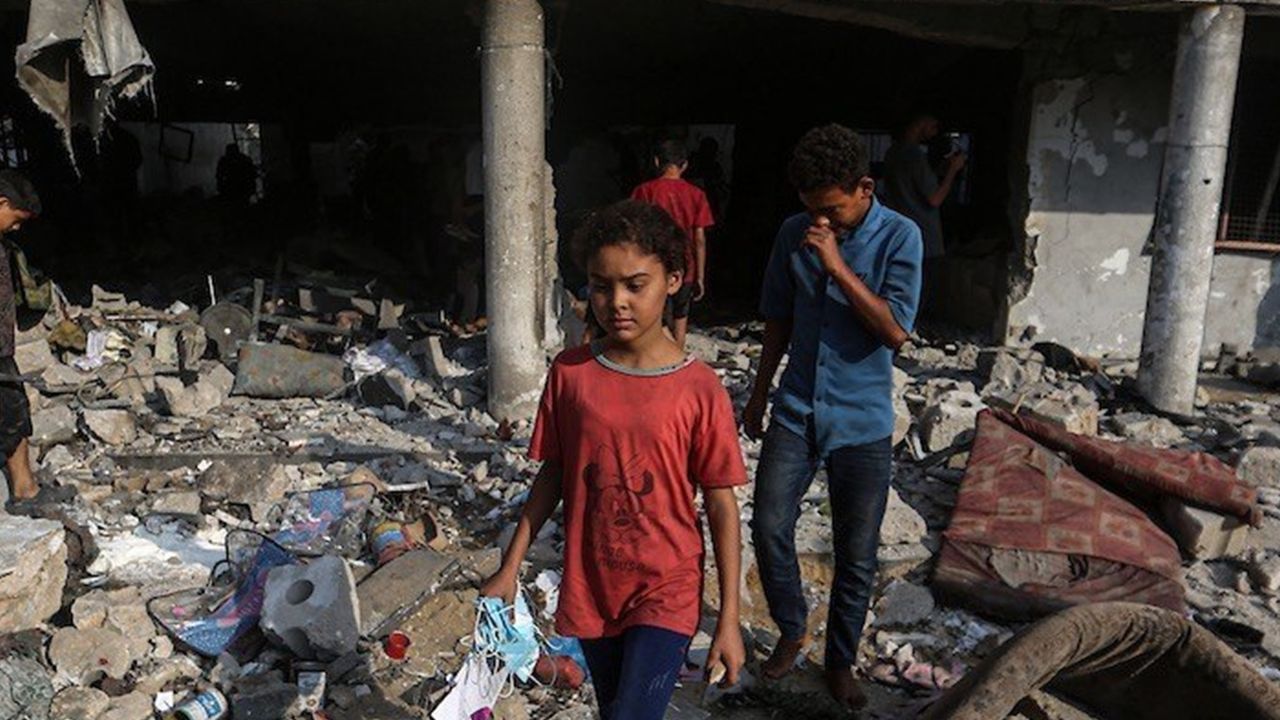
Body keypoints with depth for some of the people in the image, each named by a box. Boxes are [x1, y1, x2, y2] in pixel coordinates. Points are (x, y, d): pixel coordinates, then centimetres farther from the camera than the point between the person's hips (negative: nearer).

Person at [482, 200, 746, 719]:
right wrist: (510, 568, 4)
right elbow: (552, 475, 4)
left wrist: (729, 620, -6)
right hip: (589, 590, 3)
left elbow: (721, 506, -8)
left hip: (666, 593, -3)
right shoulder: (570, 373, -7)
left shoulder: (700, 389, -14)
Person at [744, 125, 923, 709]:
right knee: (769, 529, -2)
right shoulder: (794, 234, 0)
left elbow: (895, 332, -18)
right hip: (796, 412, 3)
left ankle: (840, 663, 28)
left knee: (857, 557, 6)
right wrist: (759, 396, 15)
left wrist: (837, 266, -24)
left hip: (862, 422, -2)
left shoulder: (899, 237, -10)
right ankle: (792, 629, 25)